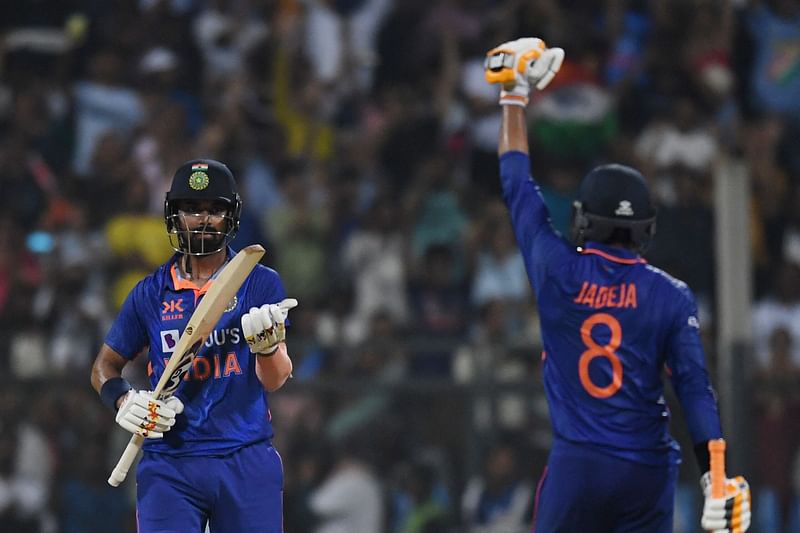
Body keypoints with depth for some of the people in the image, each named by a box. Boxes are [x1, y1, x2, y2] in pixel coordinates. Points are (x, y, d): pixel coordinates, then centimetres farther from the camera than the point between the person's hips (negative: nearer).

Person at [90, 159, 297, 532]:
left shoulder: (261, 284, 4)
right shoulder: (150, 293, 8)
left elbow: (275, 380, -4)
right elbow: (105, 366, 17)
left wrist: (266, 341, -26)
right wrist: (123, 401, -4)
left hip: (247, 463, -1)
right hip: (168, 464, 1)